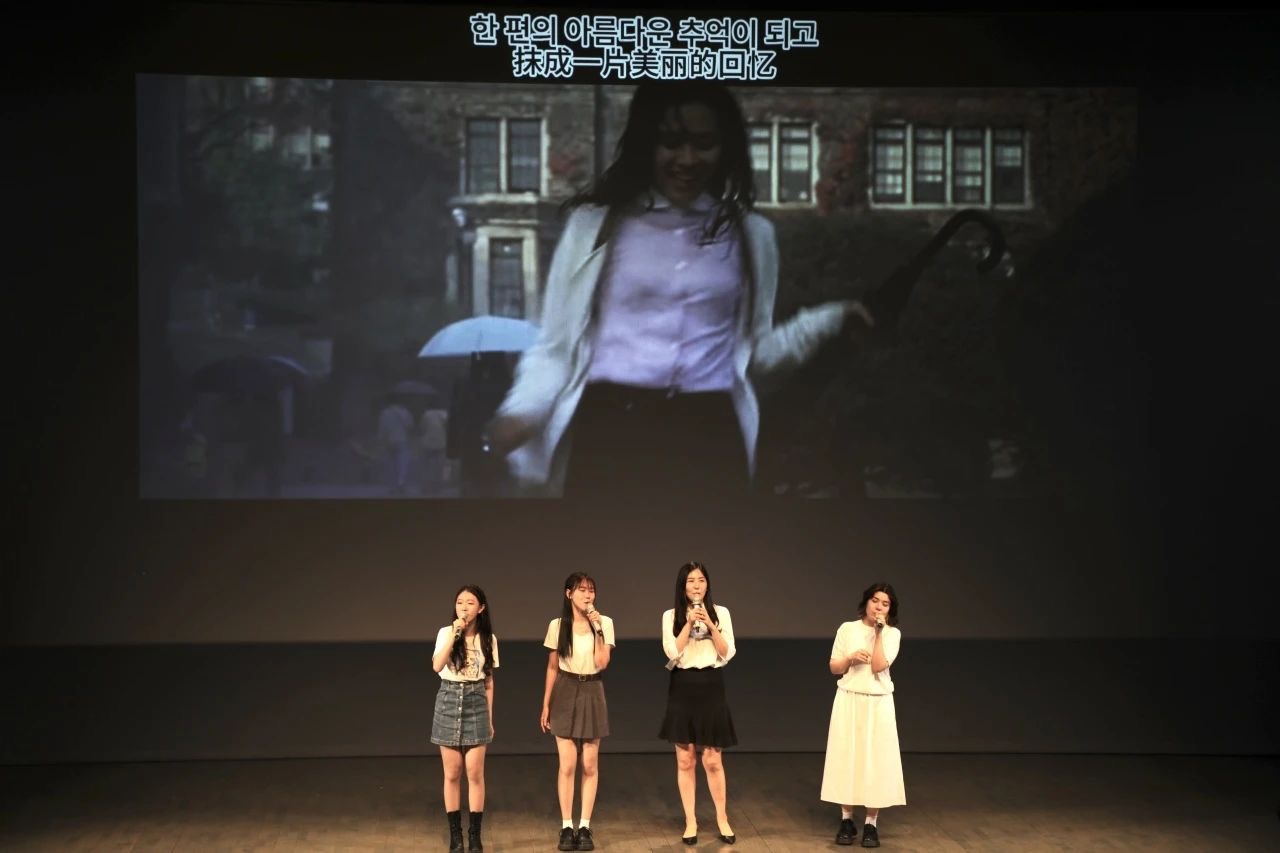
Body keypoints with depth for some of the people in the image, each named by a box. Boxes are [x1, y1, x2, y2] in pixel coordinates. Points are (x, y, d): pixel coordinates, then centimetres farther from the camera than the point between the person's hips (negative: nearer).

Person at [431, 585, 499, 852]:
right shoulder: (446, 633, -4)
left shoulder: (488, 639, 3)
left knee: (475, 773, -1)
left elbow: (488, 681, 9)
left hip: (476, 703, 1)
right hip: (449, 702, -1)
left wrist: (490, 717, 9)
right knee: (452, 773, 3)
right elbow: (437, 666, -20)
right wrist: (454, 635, -25)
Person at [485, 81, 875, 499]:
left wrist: (827, 321, 5)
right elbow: (556, 343, 8)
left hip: (707, 435, 2)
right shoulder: (596, 222, 6)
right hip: (612, 427, -2)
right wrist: (523, 409, -10)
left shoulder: (749, 234, 14)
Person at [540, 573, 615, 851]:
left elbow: (601, 663, -12)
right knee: (567, 765, -2)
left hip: (592, 693, 0)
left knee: (590, 765, 4)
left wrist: (598, 629, -17)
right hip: (566, 693, 0)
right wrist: (546, 704, 4)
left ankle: (585, 827, 10)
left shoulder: (605, 622, -3)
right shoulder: (557, 626, -1)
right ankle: (566, 828, 5)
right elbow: (552, 668, 5)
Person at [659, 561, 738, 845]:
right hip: (683, 689, 0)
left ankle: (722, 819, 15)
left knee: (713, 760, 1)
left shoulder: (721, 613, 3)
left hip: (710, 688, 0)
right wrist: (689, 623, -15)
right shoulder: (671, 616, 2)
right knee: (685, 761, 4)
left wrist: (710, 625, -13)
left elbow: (727, 654, -3)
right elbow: (672, 652, -10)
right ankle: (690, 822, 13)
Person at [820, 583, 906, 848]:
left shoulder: (892, 634, 0)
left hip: (878, 703, -1)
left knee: (876, 760, -1)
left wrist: (879, 632, -15)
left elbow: (878, 666, -15)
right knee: (847, 758, 2)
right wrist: (851, 658, -14)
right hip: (849, 701, 1)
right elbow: (834, 668, 4)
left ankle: (871, 824, 5)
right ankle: (847, 820, 11)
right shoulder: (847, 629, 2)